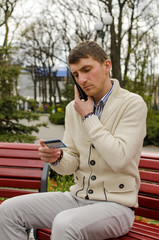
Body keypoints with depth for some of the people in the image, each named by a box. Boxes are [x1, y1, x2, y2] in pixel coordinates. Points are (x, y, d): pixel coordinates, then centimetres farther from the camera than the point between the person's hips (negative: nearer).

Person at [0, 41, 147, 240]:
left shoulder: (132, 103, -10)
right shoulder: (73, 108, 8)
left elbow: (119, 159, -23)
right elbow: (72, 164, 10)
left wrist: (89, 117, -14)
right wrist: (57, 158, -14)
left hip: (116, 203, -6)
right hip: (77, 197, 6)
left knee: (64, 224, -34)